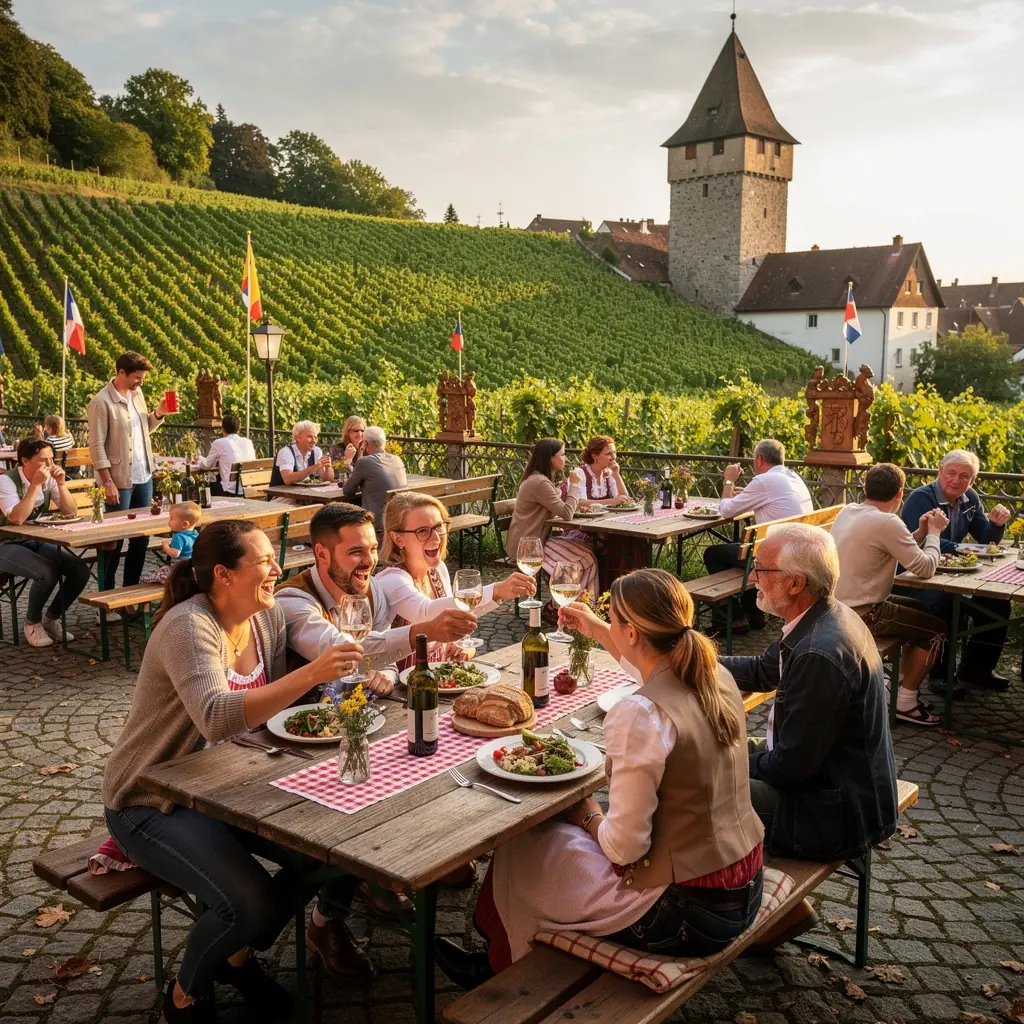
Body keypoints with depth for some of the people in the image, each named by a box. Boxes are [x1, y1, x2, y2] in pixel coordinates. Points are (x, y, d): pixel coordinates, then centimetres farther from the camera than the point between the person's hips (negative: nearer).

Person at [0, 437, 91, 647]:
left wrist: (61, 484, -17)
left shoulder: (49, 479, 0)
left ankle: (51, 618, 7)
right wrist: (36, 484, -30)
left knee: (80, 570, -14)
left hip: (38, 542, 6)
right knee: (48, 572, -31)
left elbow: (71, 512, -3)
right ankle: (32, 622, -5)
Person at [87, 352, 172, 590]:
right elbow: (97, 446, -16)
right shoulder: (101, 402, -14)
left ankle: (131, 589, 24)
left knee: (142, 534, 12)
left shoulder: (137, 393, 8)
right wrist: (108, 482, -18)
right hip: (120, 481, -7)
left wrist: (158, 414, 0)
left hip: (144, 476, 7)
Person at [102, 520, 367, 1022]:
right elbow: (217, 718, -42)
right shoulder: (188, 627, -27)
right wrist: (310, 673, -50)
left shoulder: (268, 616, -4)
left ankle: (241, 953, 21)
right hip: (153, 804, -7)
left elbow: (270, 698, 4)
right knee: (250, 901, -23)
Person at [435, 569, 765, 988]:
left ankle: (502, 969, 42)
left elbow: (624, 847, -23)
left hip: (688, 914, -8)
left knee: (520, 850, 13)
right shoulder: (718, 677, -3)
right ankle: (499, 959, 44)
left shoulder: (638, 716, -28)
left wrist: (588, 816, -3)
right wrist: (597, 631, 29)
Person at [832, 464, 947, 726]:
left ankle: (906, 683, 32)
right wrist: (934, 532, -2)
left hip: (838, 605, 9)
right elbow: (926, 568, -16)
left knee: (917, 609, 26)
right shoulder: (887, 522, -21)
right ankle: (906, 702, 12)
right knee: (936, 628, 5)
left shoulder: (848, 511, 6)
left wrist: (919, 534, 9)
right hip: (859, 614, -9)